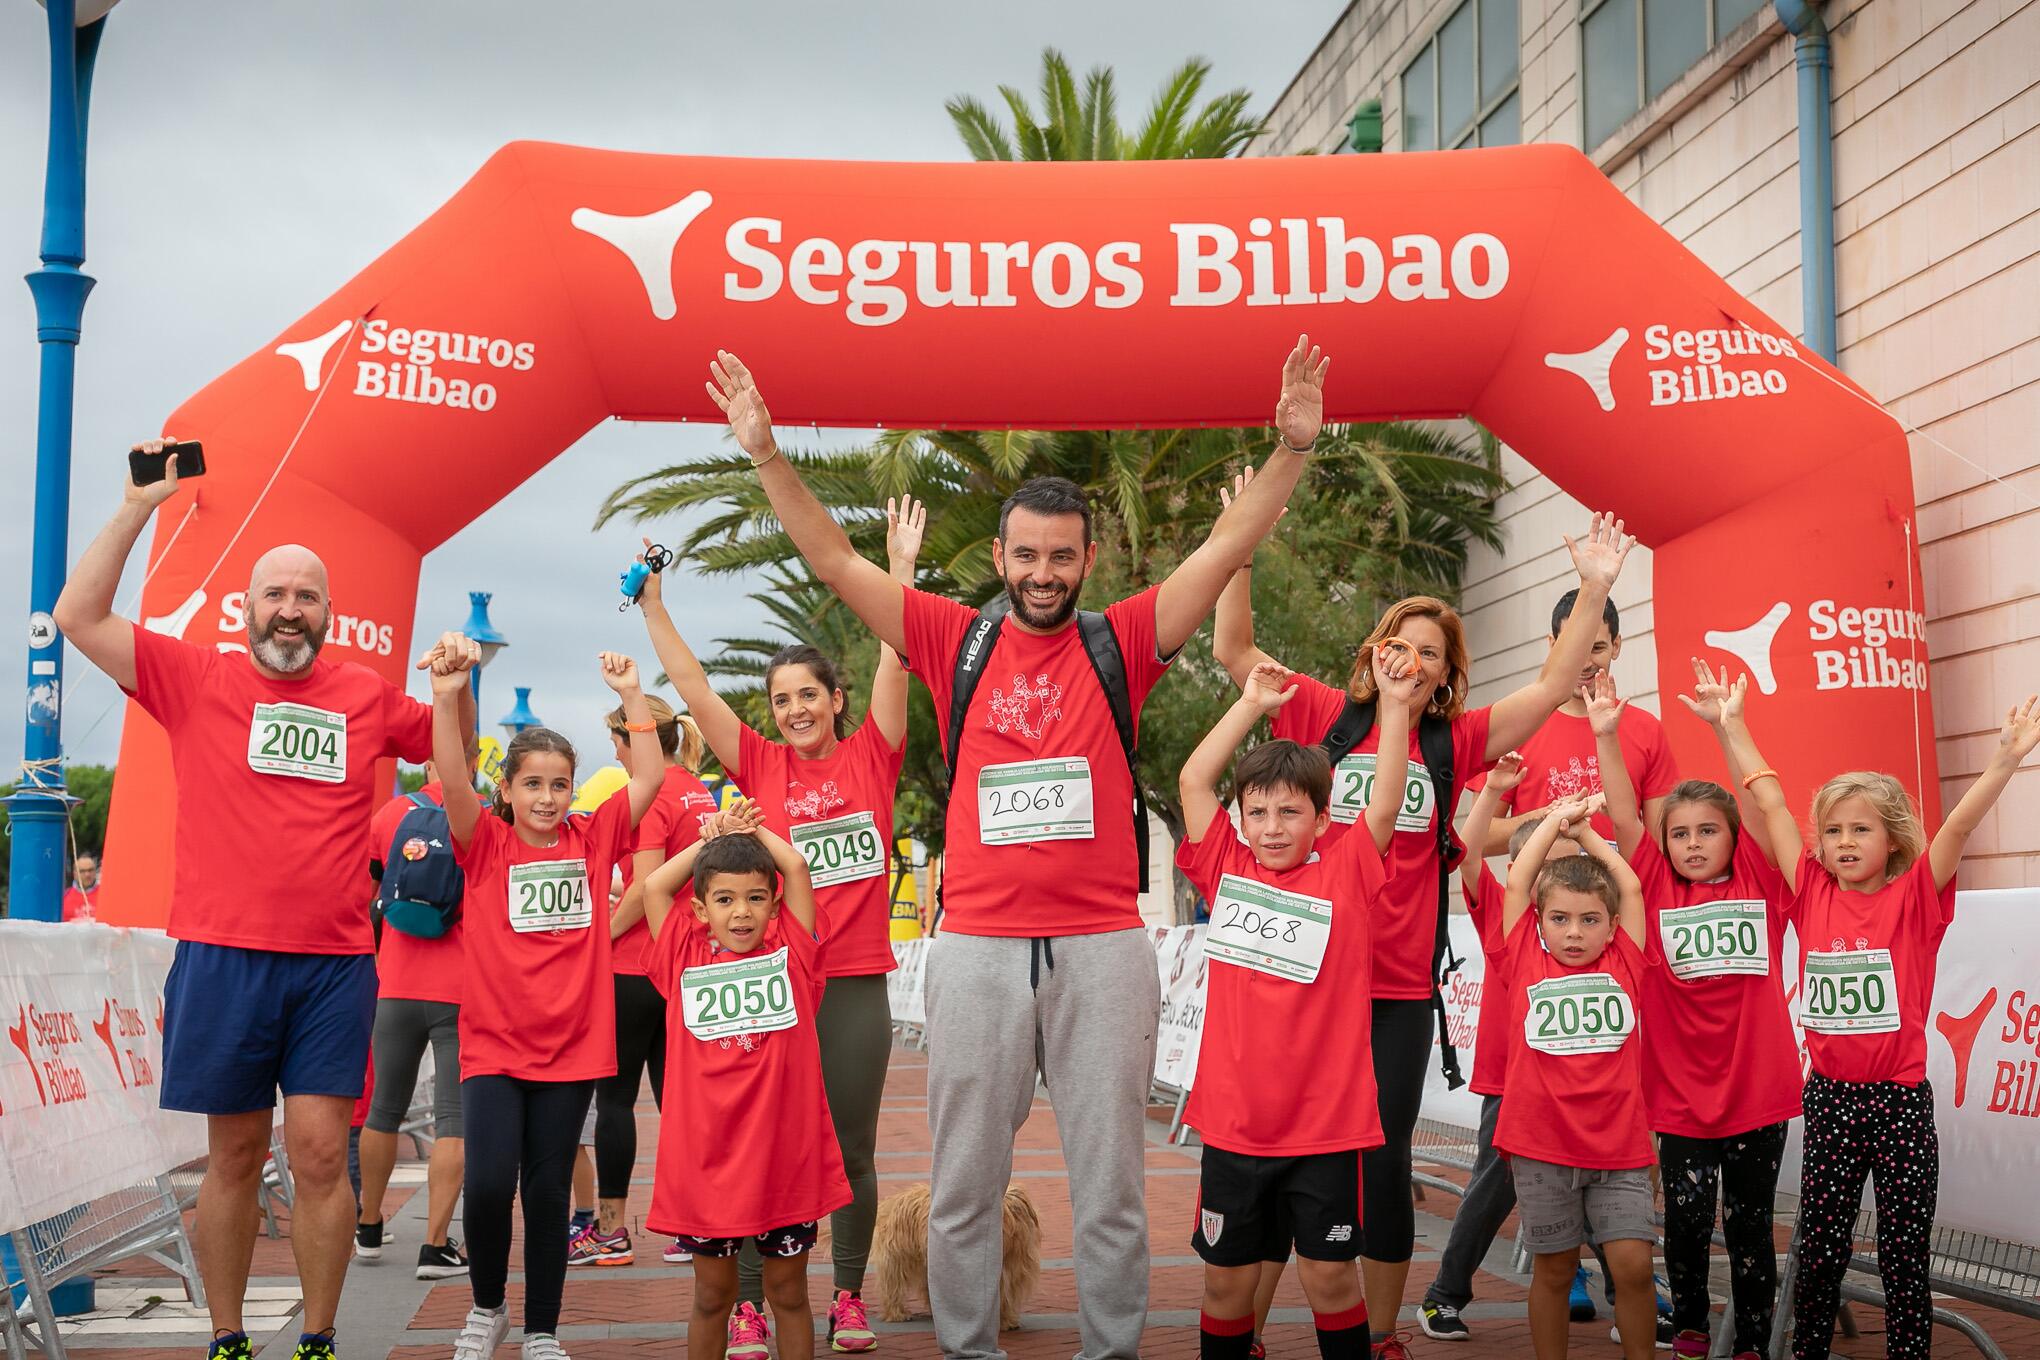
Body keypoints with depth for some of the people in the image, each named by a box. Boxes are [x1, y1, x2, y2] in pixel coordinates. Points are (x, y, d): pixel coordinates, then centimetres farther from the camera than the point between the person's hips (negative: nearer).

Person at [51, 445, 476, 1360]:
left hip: (335, 961, 1)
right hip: (222, 955, -1)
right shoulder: (197, 681, 3)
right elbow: (78, 615, -3)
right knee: (234, 1155, 8)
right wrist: (138, 507, -6)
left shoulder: (367, 696, 8)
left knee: (320, 1150, -3)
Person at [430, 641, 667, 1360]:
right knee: (488, 1182, -13)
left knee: (548, 1192, 8)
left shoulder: (592, 839, 5)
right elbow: (452, 781, -17)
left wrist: (631, 693, -6)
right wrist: (447, 696, -31)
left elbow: (649, 777, 1)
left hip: (572, 1045, 2)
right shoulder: (486, 843, -1)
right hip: (493, 1045, -2)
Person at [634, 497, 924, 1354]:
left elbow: (895, 664, -4)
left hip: (855, 983, 0)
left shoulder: (871, 757, 4)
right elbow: (693, 687, 3)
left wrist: (901, 569, -10)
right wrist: (653, 607, -1)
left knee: (852, 1147, 8)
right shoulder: (759, 767, 5)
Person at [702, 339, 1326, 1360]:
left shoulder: (1122, 644, 5)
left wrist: (1291, 450, -11)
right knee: (962, 1182, 9)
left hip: (1102, 948, -1)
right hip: (975, 945, 1)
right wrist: (767, 454, -3)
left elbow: (1228, 547, -1)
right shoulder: (957, 643, 6)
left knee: (1110, 1182, 7)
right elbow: (834, 560, 4)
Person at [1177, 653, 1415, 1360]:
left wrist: (1394, 700, -13)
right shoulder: (1225, 869, 5)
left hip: (1326, 1121, -2)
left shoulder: (1345, 875, 0)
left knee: (1330, 1272, 5)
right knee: (1227, 1275, 10)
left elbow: (1385, 800, -9)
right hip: (1233, 1117, 2)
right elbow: (1194, 779, 4)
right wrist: (1252, 702, 4)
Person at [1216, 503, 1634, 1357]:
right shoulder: (1327, 715, 3)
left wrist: (1595, 591, -4)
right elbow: (1232, 650, -1)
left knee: (1385, 1162, 6)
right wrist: (1241, 546, -8)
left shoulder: (1456, 741, 6)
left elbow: (1552, 686, 2)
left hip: (1401, 989, 1)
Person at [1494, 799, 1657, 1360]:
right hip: (1541, 1145, 0)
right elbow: (1516, 885, 1)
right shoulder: (1526, 965, 4)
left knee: (1633, 1263, -5)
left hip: (1618, 1145, 1)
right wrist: (1555, 820, 9)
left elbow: (1630, 888, 6)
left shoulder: (1623, 966, 6)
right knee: (1553, 1268, 8)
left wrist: (1585, 830, 13)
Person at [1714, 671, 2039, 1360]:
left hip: (1900, 1101, -2)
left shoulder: (1917, 898, -4)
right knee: (1818, 1251, 11)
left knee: (1905, 1258, 5)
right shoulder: (1812, 894, 2)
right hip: (1827, 1097, 2)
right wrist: (1733, 726, 5)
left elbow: (1962, 821, -17)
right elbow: (1771, 803, 3)